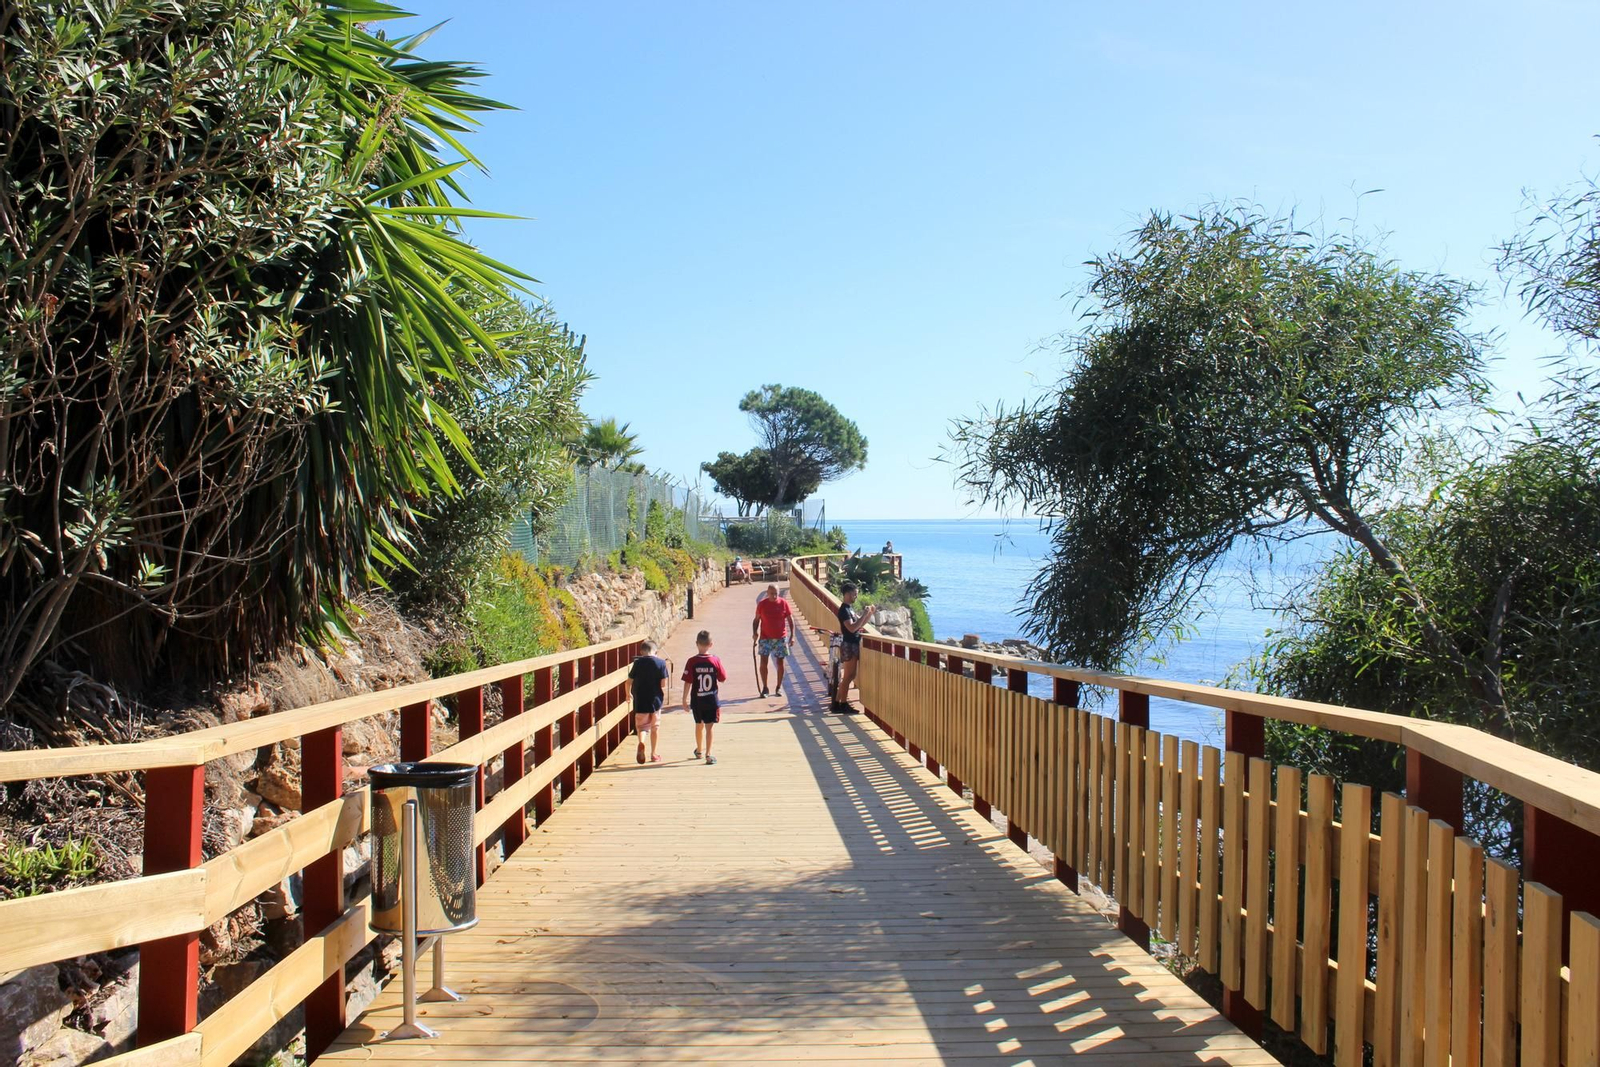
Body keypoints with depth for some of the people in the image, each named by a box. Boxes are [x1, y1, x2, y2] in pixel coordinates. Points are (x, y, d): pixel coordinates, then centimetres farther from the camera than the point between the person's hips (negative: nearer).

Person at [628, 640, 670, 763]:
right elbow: (663, 684, -9)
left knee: (641, 725, 11)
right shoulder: (661, 662, -5)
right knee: (655, 727, 14)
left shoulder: (638, 662, -3)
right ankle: (653, 754, 20)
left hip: (640, 700, 0)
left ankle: (641, 742, -19)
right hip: (656, 699, 0)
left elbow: (630, 680, 0)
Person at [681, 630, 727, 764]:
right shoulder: (715, 661, -11)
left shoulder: (692, 662, -11)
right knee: (709, 727, 2)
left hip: (696, 700, 1)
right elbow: (723, 679, -2)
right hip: (711, 699, -1)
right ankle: (708, 754, -3)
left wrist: (685, 699, -2)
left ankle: (699, 750, 38)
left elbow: (687, 683, -10)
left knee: (699, 725, 19)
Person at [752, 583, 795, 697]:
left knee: (780, 662, 5)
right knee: (763, 662, -9)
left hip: (781, 638, 0)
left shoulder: (783, 603, -4)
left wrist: (792, 636, -3)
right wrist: (755, 632, -10)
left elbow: (790, 620, 2)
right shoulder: (762, 604, -3)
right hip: (765, 638, 0)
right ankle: (764, 687, 1)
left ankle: (779, 687, 18)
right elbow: (756, 619, 5)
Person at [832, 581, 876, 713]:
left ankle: (838, 702, 15)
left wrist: (871, 613, 6)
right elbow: (852, 628, -25)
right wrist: (864, 614, -22)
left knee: (849, 676, 12)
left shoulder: (849, 609, 14)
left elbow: (860, 624, 19)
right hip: (849, 645, -10)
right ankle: (842, 704, 0)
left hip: (853, 644, 10)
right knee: (849, 676, -5)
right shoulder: (844, 610, -15)